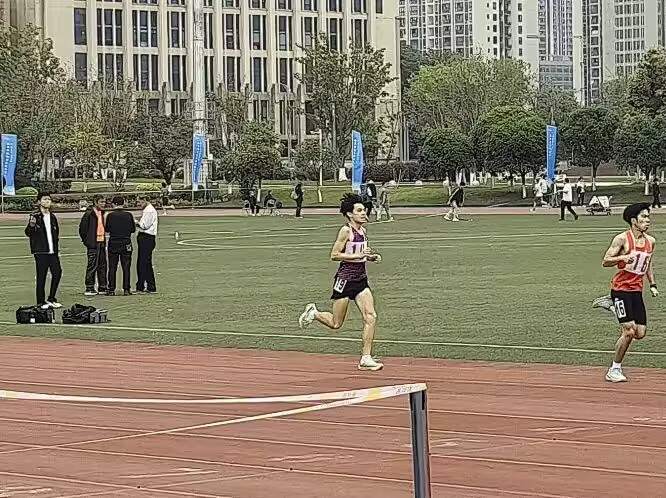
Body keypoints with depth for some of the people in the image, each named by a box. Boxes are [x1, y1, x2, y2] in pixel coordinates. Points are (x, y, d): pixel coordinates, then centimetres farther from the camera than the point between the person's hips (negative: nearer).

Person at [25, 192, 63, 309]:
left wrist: (56, 241, 15)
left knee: (57, 273, 2)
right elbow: (28, 233, -12)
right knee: (41, 277, -3)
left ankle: (51, 298, 17)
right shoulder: (35, 216, -6)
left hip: (53, 251, 6)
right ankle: (41, 302, 4)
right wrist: (31, 225, -32)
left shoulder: (52, 217, 14)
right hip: (41, 252, -6)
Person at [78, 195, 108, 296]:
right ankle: (89, 288, -4)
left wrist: (104, 240, 16)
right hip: (93, 243, -8)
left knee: (102, 265, 11)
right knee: (92, 266, -7)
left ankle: (102, 287, 17)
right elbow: (82, 228, -11)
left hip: (101, 242, 8)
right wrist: (86, 240, -9)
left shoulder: (101, 213, 14)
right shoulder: (89, 214, -12)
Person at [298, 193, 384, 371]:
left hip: (361, 279, 7)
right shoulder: (346, 231, -14)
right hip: (345, 279, -7)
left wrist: (371, 257, 5)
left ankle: (366, 358, -4)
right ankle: (313, 312, 33)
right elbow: (334, 255, -17)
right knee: (336, 324, 4)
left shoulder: (362, 230, 9)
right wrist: (358, 255, -22)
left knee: (371, 317, -7)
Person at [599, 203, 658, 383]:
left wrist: (652, 285, 13)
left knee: (640, 333, 1)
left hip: (637, 290, 6)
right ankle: (614, 370, -1)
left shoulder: (650, 241, 9)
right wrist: (624, 257, -26)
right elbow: (605, 261, -10)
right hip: (621, 289, -6)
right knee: (629, 331, -14)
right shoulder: (622, 239, -10)